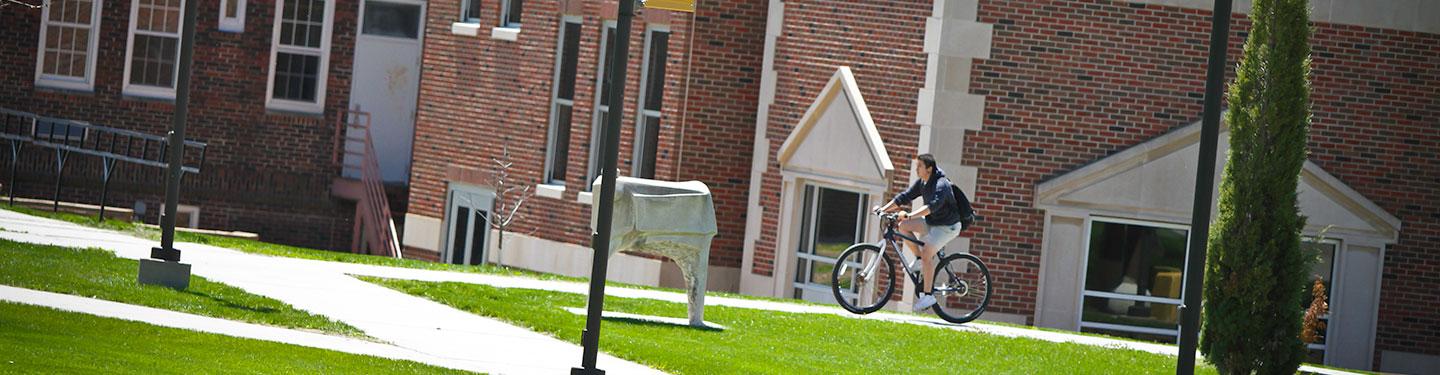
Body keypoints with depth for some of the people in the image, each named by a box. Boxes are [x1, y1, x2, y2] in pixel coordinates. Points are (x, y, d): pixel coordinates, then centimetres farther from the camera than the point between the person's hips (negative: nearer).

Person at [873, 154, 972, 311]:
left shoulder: (941, 185, -25)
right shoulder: (921, 183, 1)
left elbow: (933, 205, -40)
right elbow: (904, 197, 2)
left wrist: (910, 215, -49)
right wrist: (883, 208, -9)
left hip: (947, 226, -8)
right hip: (931, 222, 8)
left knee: (927, 254, -22)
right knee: (903, 226, -10)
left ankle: (927, 295, -16)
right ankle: (919, 259, 3)